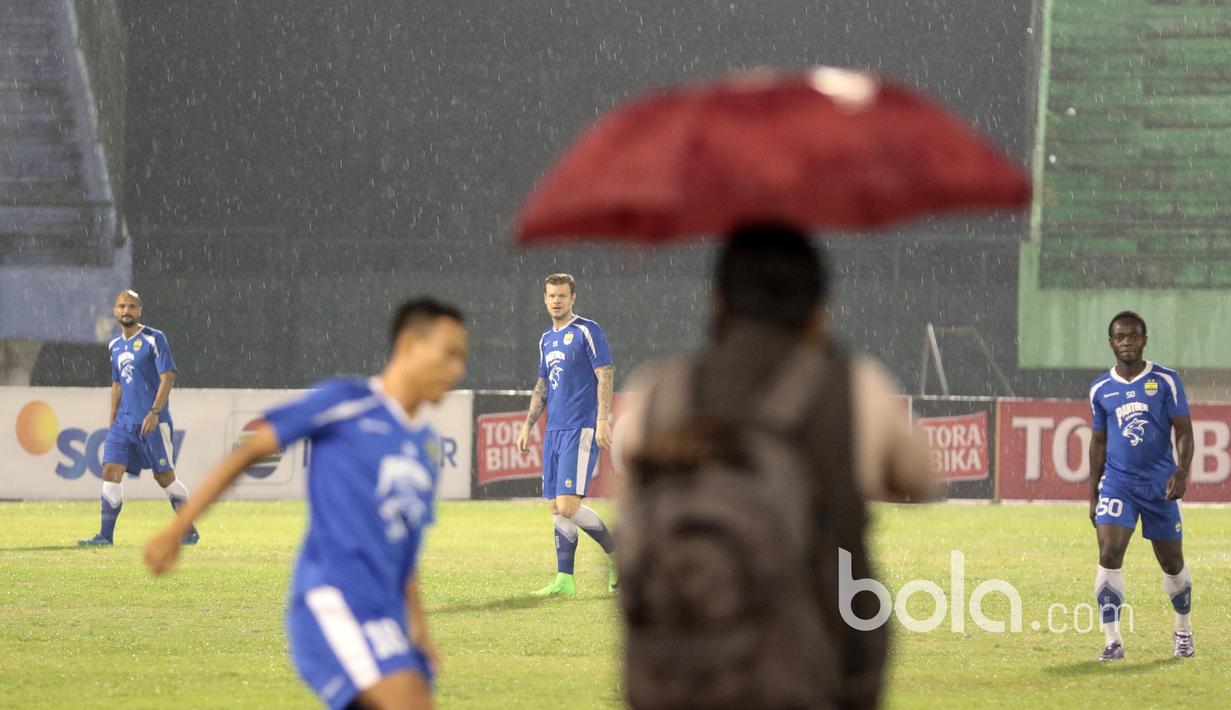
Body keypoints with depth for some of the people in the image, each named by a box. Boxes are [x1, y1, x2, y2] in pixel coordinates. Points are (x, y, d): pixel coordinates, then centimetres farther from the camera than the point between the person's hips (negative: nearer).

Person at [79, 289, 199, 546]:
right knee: (111, 470, -7)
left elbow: (167, 378, -11)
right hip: (124, 420, 6)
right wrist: (113, 421, 19)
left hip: (153, 421, -6)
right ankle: (105, 535, -7)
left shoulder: (154, 339, -6)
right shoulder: (115, 345, 15)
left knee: (164, 476, -1)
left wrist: (154, 412, -20)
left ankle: (190, 532, 11)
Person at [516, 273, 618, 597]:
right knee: (556, 508, 3)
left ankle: (615, 552, 1)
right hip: (554, 432, 8)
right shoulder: (547, 339, 18)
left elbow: (605, 376, -10)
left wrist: (603, 419, -19)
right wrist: (528, 425, 18)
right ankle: (565, 580, 5)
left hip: (581, 430, -8)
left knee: (568, 506, -15)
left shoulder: (587, 331, -5)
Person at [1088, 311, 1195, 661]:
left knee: (1172, 562, 10)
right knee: (1109, 556, -17)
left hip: (1159, 485, -1)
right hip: (1116, 483, 1)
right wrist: (1093, 494, 12)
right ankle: (1113, 641, -15)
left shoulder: (1166, 380, -1)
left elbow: (1184, 431, -2)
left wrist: (1182, 471, -19)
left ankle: (1183, 632, 33)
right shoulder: (1100, 389, 6)